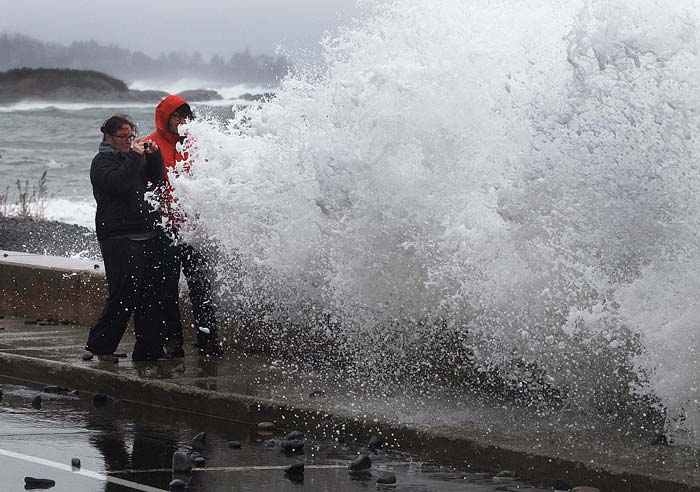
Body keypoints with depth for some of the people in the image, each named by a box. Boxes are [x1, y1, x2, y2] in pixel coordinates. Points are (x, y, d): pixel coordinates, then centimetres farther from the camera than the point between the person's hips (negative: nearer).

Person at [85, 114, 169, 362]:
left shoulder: (133, 157, 20)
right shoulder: (102, 161, -2)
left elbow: (157, 180, 17)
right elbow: (117, 183, -19)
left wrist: (154, 155, 3)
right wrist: (134, 156, -18)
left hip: (148, 236, 7)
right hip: (119, 237, -7)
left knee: (152, 294, 5)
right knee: (124, 294, -13)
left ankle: (149, 348, 10)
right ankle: (100, 345, -3)